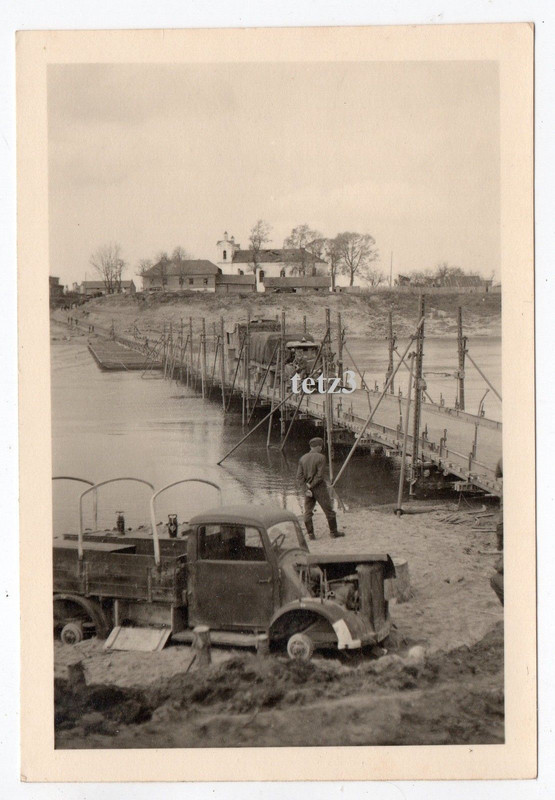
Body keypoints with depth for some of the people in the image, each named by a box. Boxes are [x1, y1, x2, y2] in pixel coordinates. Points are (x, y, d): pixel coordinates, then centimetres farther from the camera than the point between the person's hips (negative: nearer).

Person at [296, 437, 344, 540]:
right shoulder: (321, 457, -13)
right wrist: (311, 485, -8)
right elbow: (320, 475, -18)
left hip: (308, 489, 4)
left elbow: (299, 476, -2)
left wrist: (307, 488, -6)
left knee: (308, 512, 10)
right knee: (329, 510, 8)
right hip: (320, 488, -4)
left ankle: (310, 534, 9)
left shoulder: (302, 458, 3)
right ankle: (333, 532, 15)